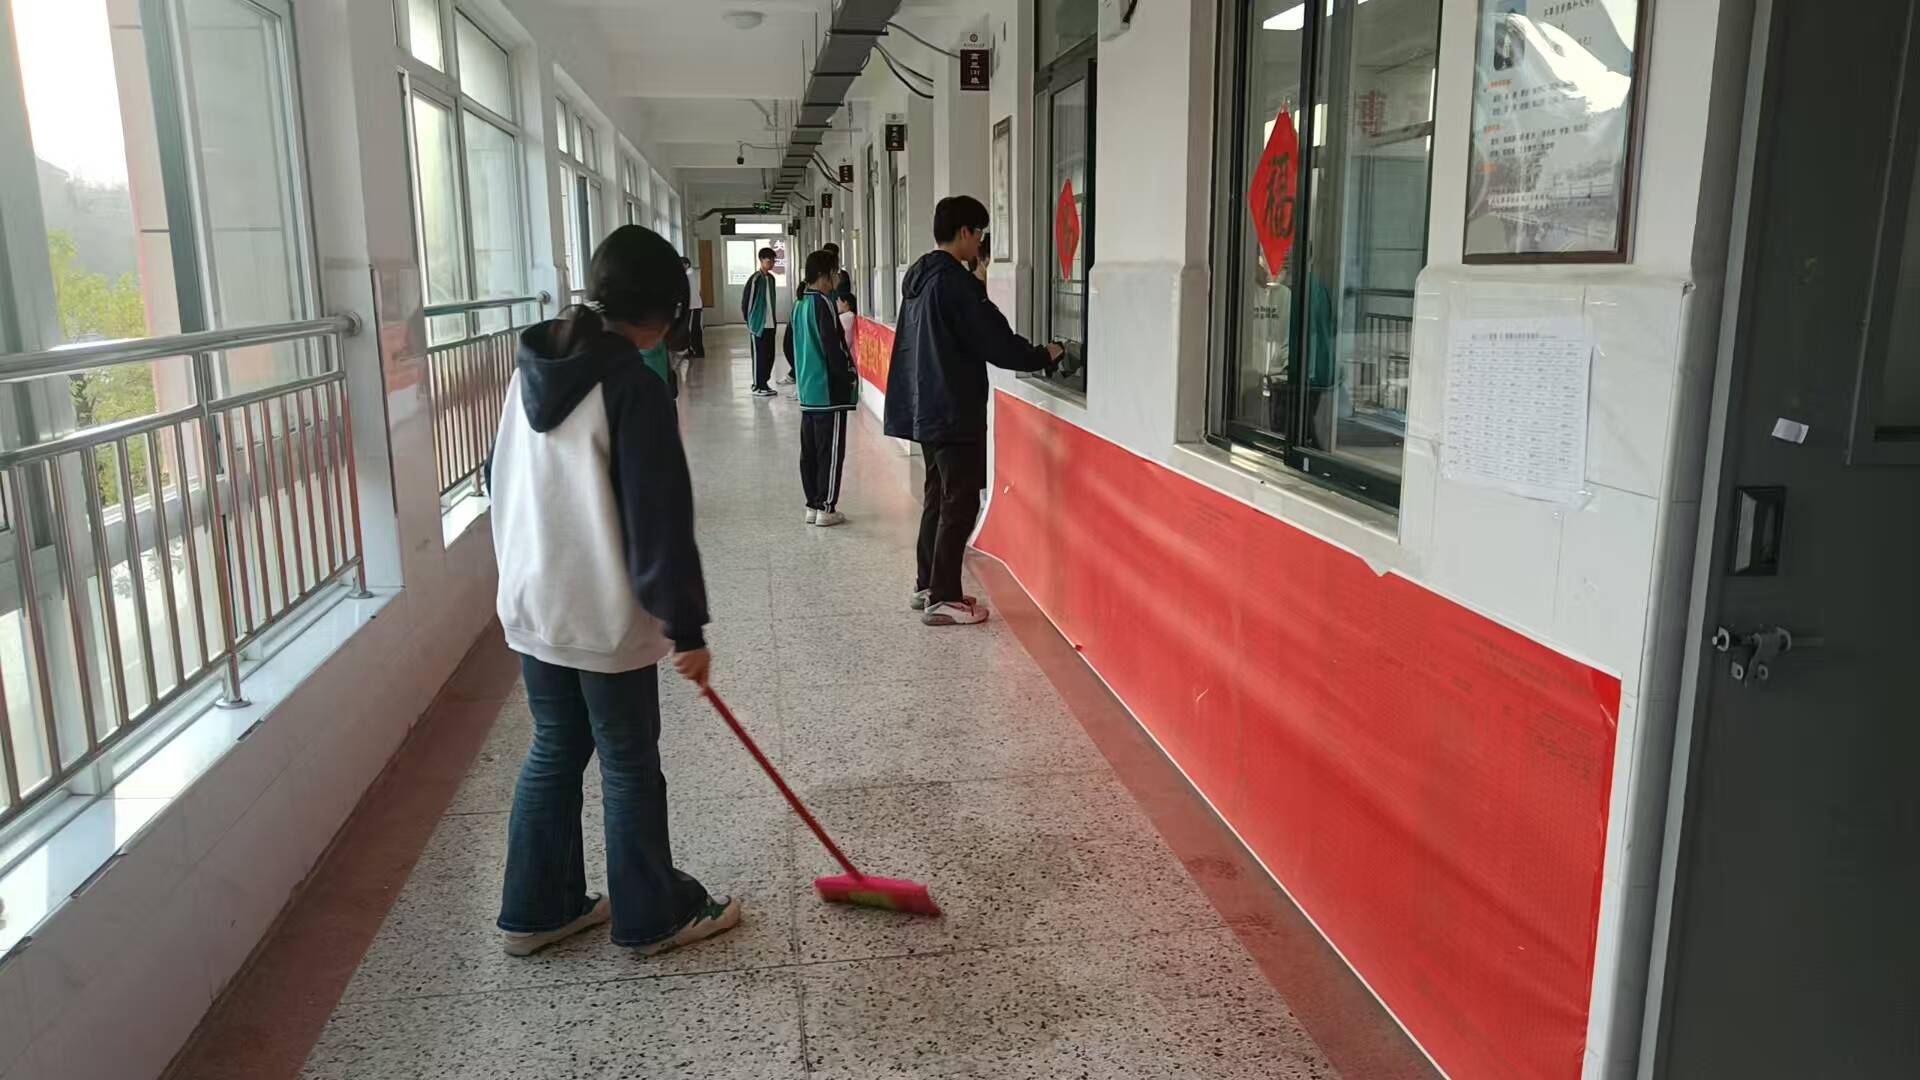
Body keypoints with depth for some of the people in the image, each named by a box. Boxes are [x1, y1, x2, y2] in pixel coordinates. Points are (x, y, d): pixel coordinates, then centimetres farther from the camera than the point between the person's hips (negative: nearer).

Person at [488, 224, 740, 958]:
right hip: (606, 616, -7)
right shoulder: (633, 384, -20)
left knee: (553, 753, 19)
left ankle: (537, 910, 30)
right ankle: (653, 917, 23)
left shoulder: (532, 366, 5)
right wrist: (687, 626, -14)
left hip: (530, 603, 8)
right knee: (630, 768, 7)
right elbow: (660, 518, -20)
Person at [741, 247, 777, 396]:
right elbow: (745, 300, -10)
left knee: (770, 355, 8)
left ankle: (764, 383, 18)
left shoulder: (771, 278, 11)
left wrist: (773, 319, 16)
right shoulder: (755, 279, -12)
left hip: (770, 324, 7)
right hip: (759, 324, -7)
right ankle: (757, 386, 4)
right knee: (759, 355, -3)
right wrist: (749, 321, -6)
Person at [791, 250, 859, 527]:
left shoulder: (801, 304, 11)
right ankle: (826, 508, 0)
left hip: (807, 390, 9)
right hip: (829, 390, -9)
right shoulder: (823, 303, -15)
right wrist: (849, 374, -9)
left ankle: (813, 505, 17)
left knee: (809, 450, 11)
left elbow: (792, 341, 19)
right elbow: (833, 346, -20)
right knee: (831, 451, -3)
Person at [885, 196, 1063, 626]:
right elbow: (995, 341, -18)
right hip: (955, 411, -10)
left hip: (928, 408, 10)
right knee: (961, 503, -3)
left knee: (940, 496, 17)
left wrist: (974, 281, 11)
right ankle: (943, 599, 1)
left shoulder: (921, 276, 10)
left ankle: (928, 585, 24)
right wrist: (1043, 356, -4)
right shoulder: (953, 281, -18)